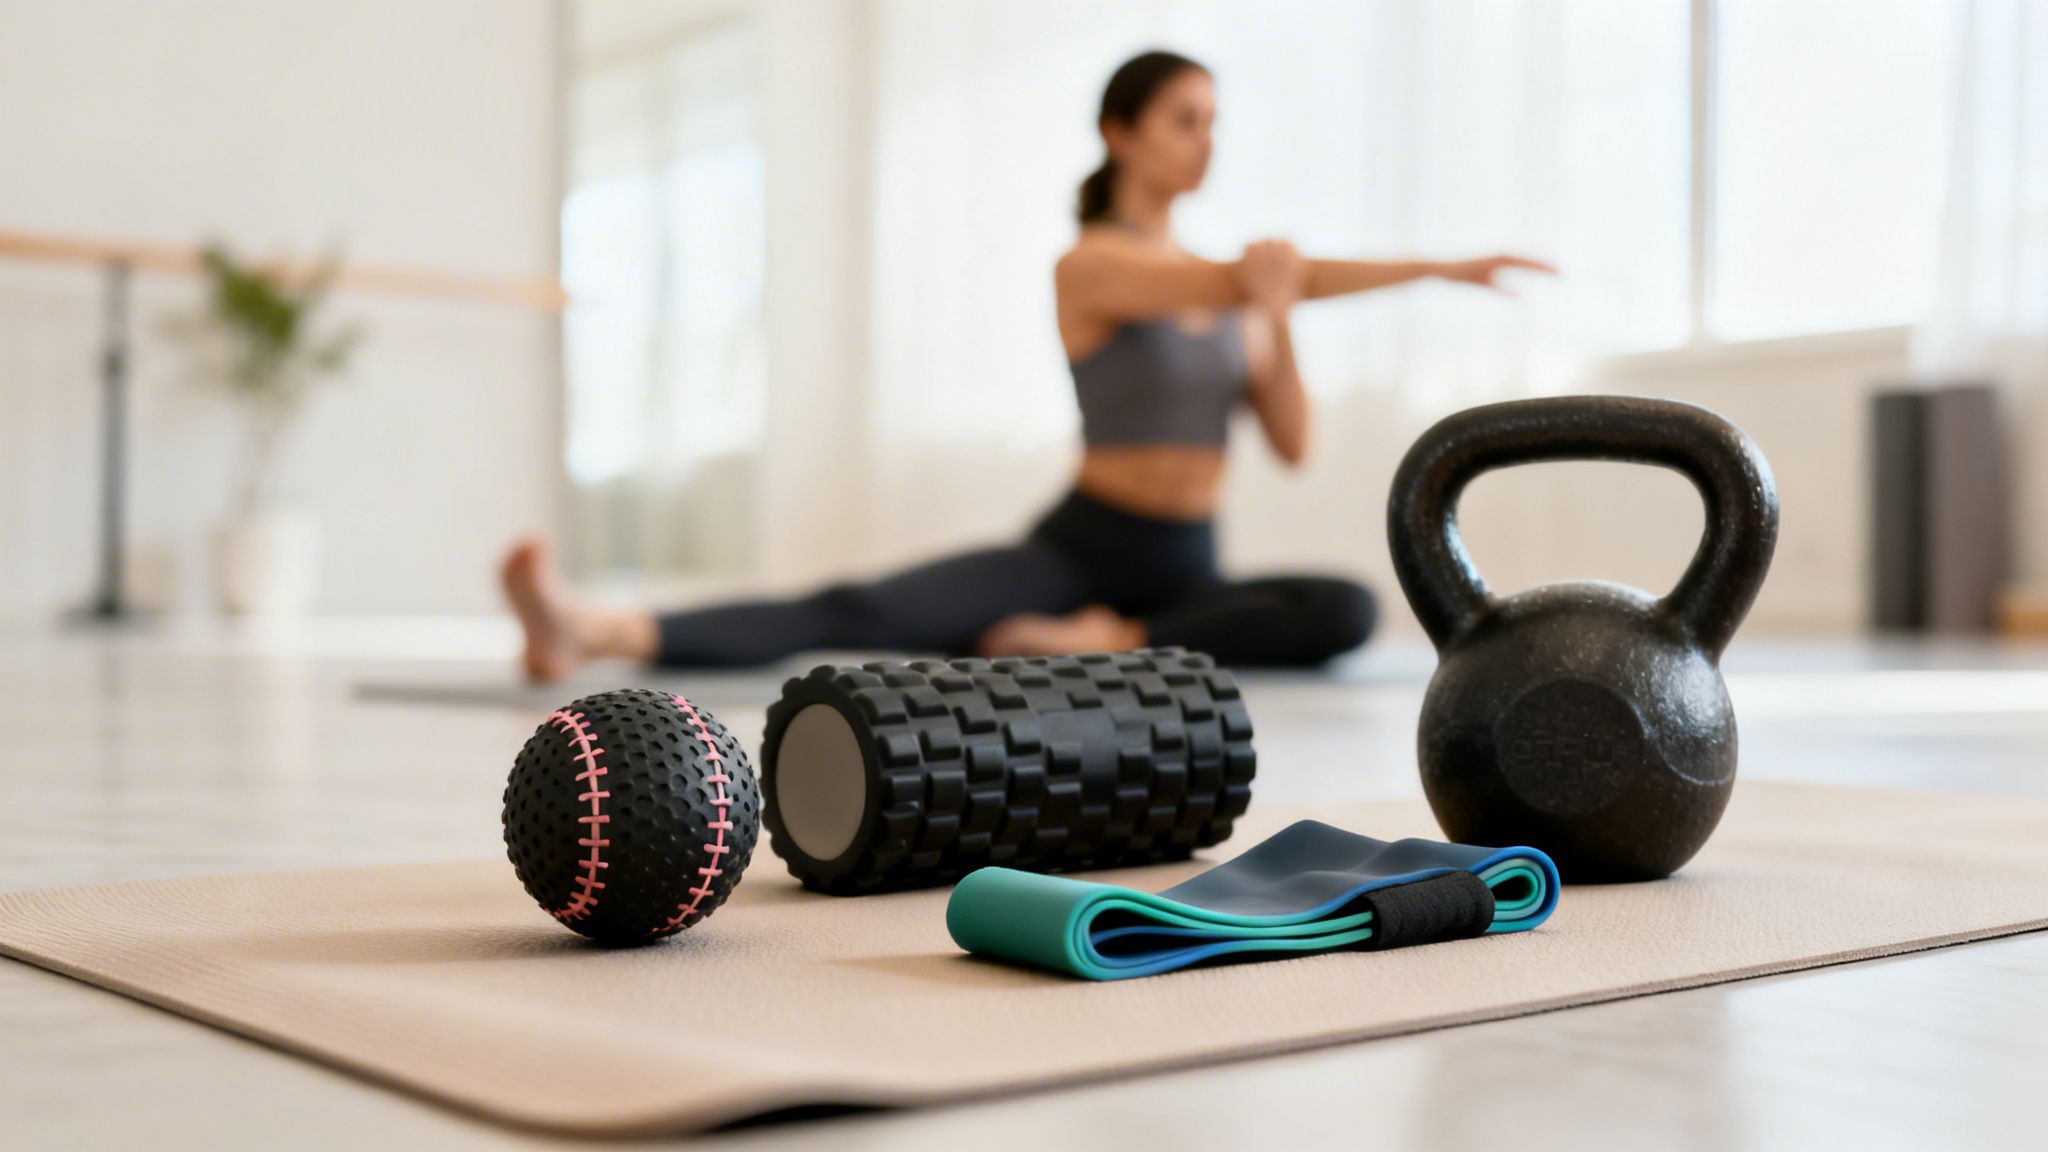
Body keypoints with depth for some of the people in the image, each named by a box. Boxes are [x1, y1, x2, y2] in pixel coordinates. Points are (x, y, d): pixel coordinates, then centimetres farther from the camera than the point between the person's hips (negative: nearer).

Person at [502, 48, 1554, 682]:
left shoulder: (1230, 294, 14)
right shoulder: (1089, 266, -5)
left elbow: (1293, 444, 9)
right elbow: (1229, 280, -21)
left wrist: (1276, 320, -6)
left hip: (1186, 574, 5)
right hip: (1078, 551, -5)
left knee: (1348, 612, -26)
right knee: (855, 613, -28)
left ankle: (1106, 647, -30)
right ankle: (591, 632, -44)